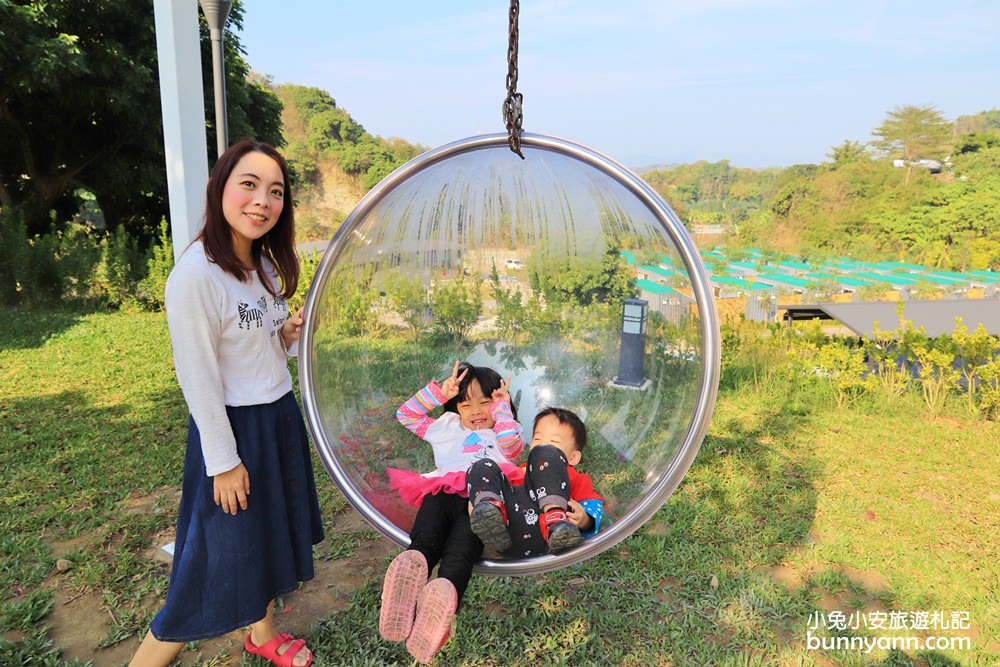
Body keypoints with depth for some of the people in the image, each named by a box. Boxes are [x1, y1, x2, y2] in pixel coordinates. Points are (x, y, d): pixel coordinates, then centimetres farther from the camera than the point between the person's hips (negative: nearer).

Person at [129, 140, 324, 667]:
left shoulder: (264, 263, 3)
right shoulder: (196, 274, -23)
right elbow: (199, 380, -20)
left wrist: (286, 335, -7)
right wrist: (224, 461, -16)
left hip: (280, 416, 8)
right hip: (235, 427, -8)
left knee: (272, 533, 22)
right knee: (223, 558, 4)